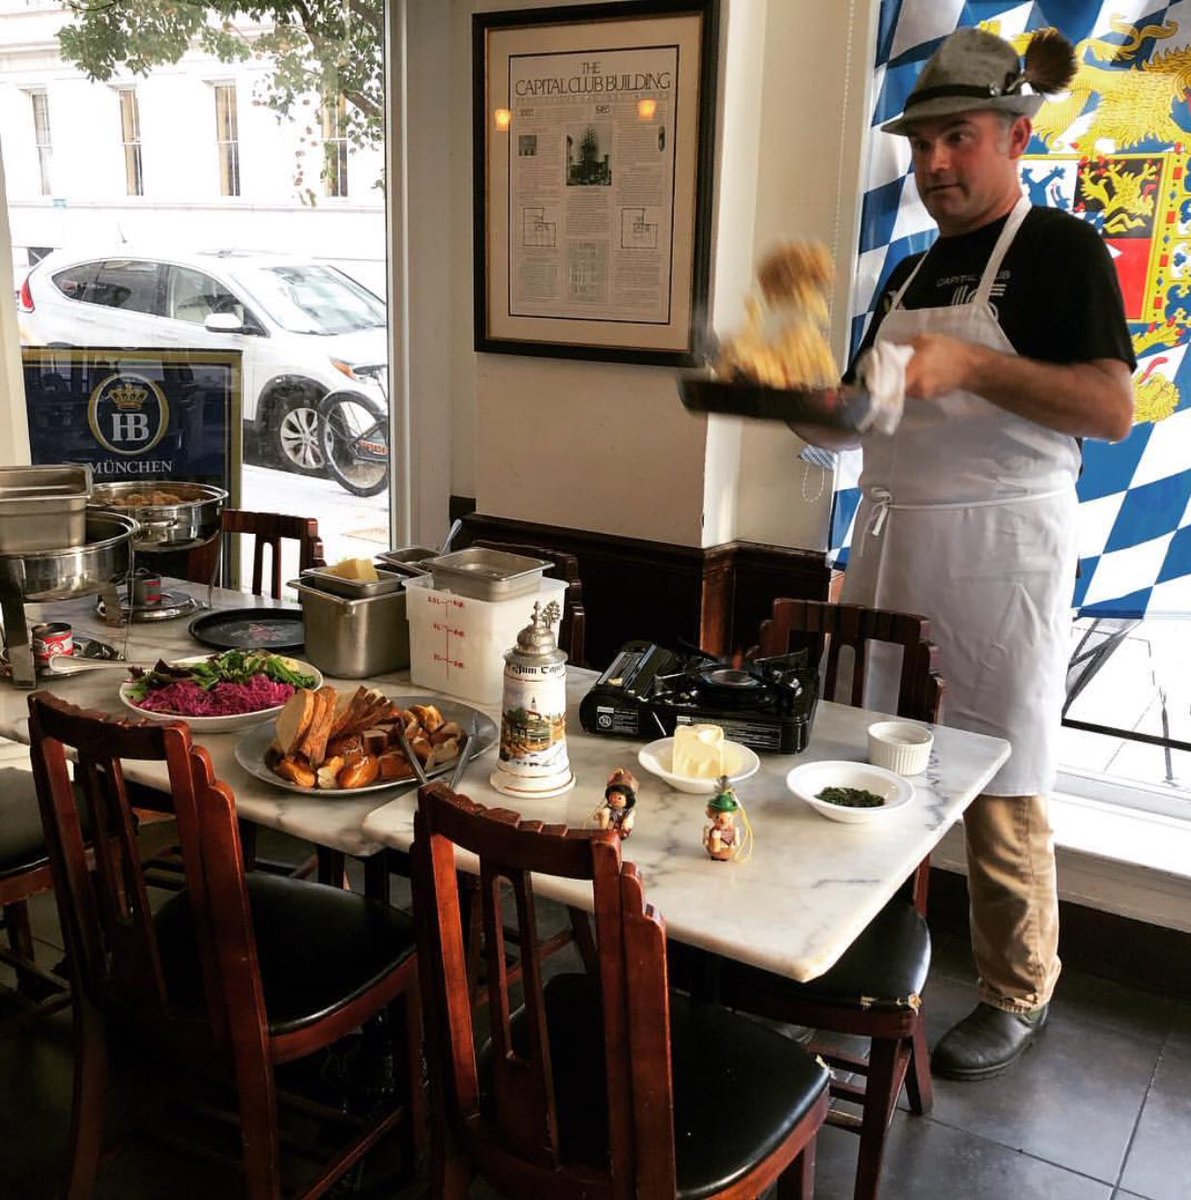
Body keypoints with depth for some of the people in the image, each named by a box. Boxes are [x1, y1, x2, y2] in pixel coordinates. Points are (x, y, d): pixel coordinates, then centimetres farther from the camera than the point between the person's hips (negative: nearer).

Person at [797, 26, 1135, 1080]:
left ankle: (1019, 997, 20)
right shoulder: (912, 274, 18)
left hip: (999, 552, -6)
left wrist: (971, 366, -25)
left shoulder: (1061, 252, -2)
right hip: (890, 539, 7)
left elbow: (1112, 409, -14)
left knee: (999, 795, 1)